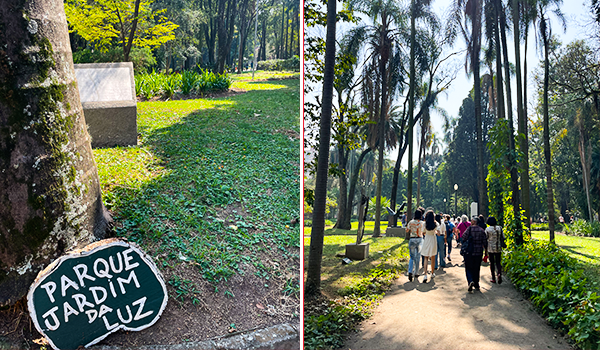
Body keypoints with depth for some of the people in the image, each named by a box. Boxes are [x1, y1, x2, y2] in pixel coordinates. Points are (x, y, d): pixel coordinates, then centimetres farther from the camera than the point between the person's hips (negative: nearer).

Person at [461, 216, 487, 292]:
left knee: (469, 268, 4)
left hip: (469, 251, -3)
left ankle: (470, 281, -20)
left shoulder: (469, 228, -10)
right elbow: (485, 241, 2)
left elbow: (464, 238, -9)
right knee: (476, 268, 15)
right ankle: (476, 285, 22)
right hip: (479, 252, 3)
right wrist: (485, 249, 14)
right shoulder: (481, 230, 0)